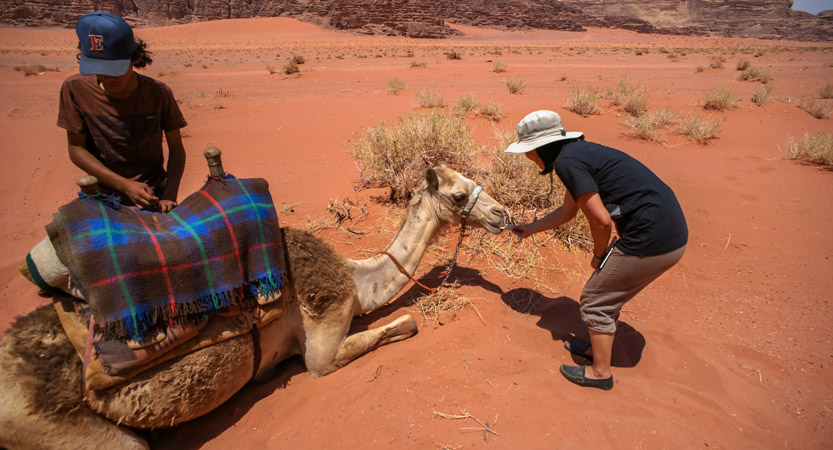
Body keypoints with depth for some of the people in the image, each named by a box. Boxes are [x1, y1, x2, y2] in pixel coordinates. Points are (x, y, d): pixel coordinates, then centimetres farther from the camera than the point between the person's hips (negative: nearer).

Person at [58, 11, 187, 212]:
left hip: (153, 194, 0)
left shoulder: (158, 93, -13)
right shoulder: (76, 89, -12)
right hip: (105, 196, 1)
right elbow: (76, 149, -7)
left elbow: (176, 149, -8)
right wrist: (125, 185, -19)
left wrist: (169, 196, -21)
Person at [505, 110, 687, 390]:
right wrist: (529, 229, 36)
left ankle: (601, 372, 24)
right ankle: (599, 348, 44)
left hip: (651, 240, -9)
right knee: (610, 294, 24)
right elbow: (567, 211, 28)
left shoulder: (567, 160, -15)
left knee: (596, 300, 7)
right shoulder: (581, 152, 16)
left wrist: (598, 255, 0)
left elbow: (601, 220, -19)